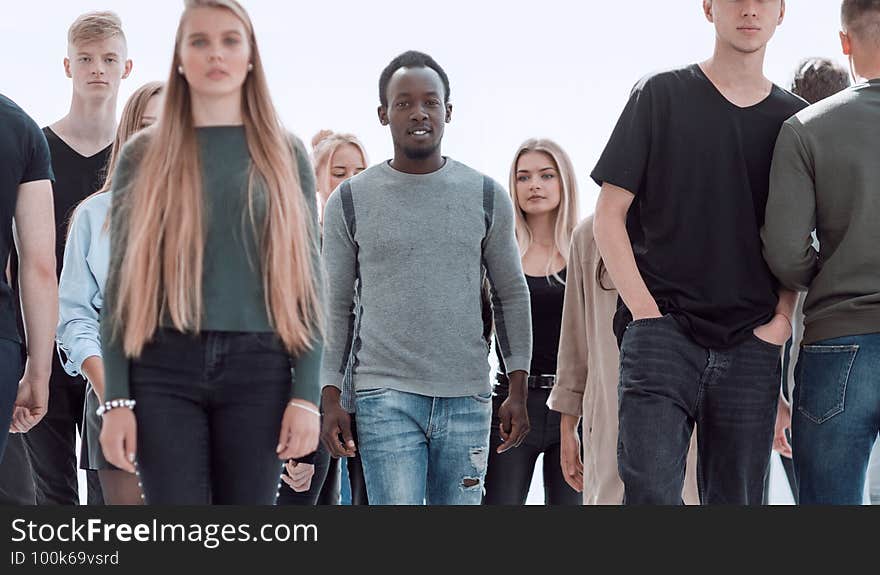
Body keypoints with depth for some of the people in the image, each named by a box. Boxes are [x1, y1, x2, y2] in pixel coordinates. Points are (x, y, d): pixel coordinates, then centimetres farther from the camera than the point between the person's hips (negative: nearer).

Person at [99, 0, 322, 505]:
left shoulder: (285, 155, 8)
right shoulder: (143, 155, 7)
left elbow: (308, 280, 6)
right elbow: (121, 282, 5)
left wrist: (307, 394, -3)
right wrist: (116, 398, -2)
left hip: (258, 370, 1)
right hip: (165, 370, -1)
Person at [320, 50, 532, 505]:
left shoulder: (487, 197, 9)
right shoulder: (351, 202, 5)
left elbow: (511, 295, 13)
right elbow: (335, 307, 8)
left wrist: (518, 391, 7)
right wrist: (330, 399, 0)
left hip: (467, 399, 2)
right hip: (385, 398, -2)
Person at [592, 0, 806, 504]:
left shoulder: (793, 118, 12)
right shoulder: (663, 96, 4)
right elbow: (609, 216, 3)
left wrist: (782, 319, -1)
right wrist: (645, 313, -7)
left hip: (751, 347, 3)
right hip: (663, 334, -3)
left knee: (737, 498, 5)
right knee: (652, 491, -16)